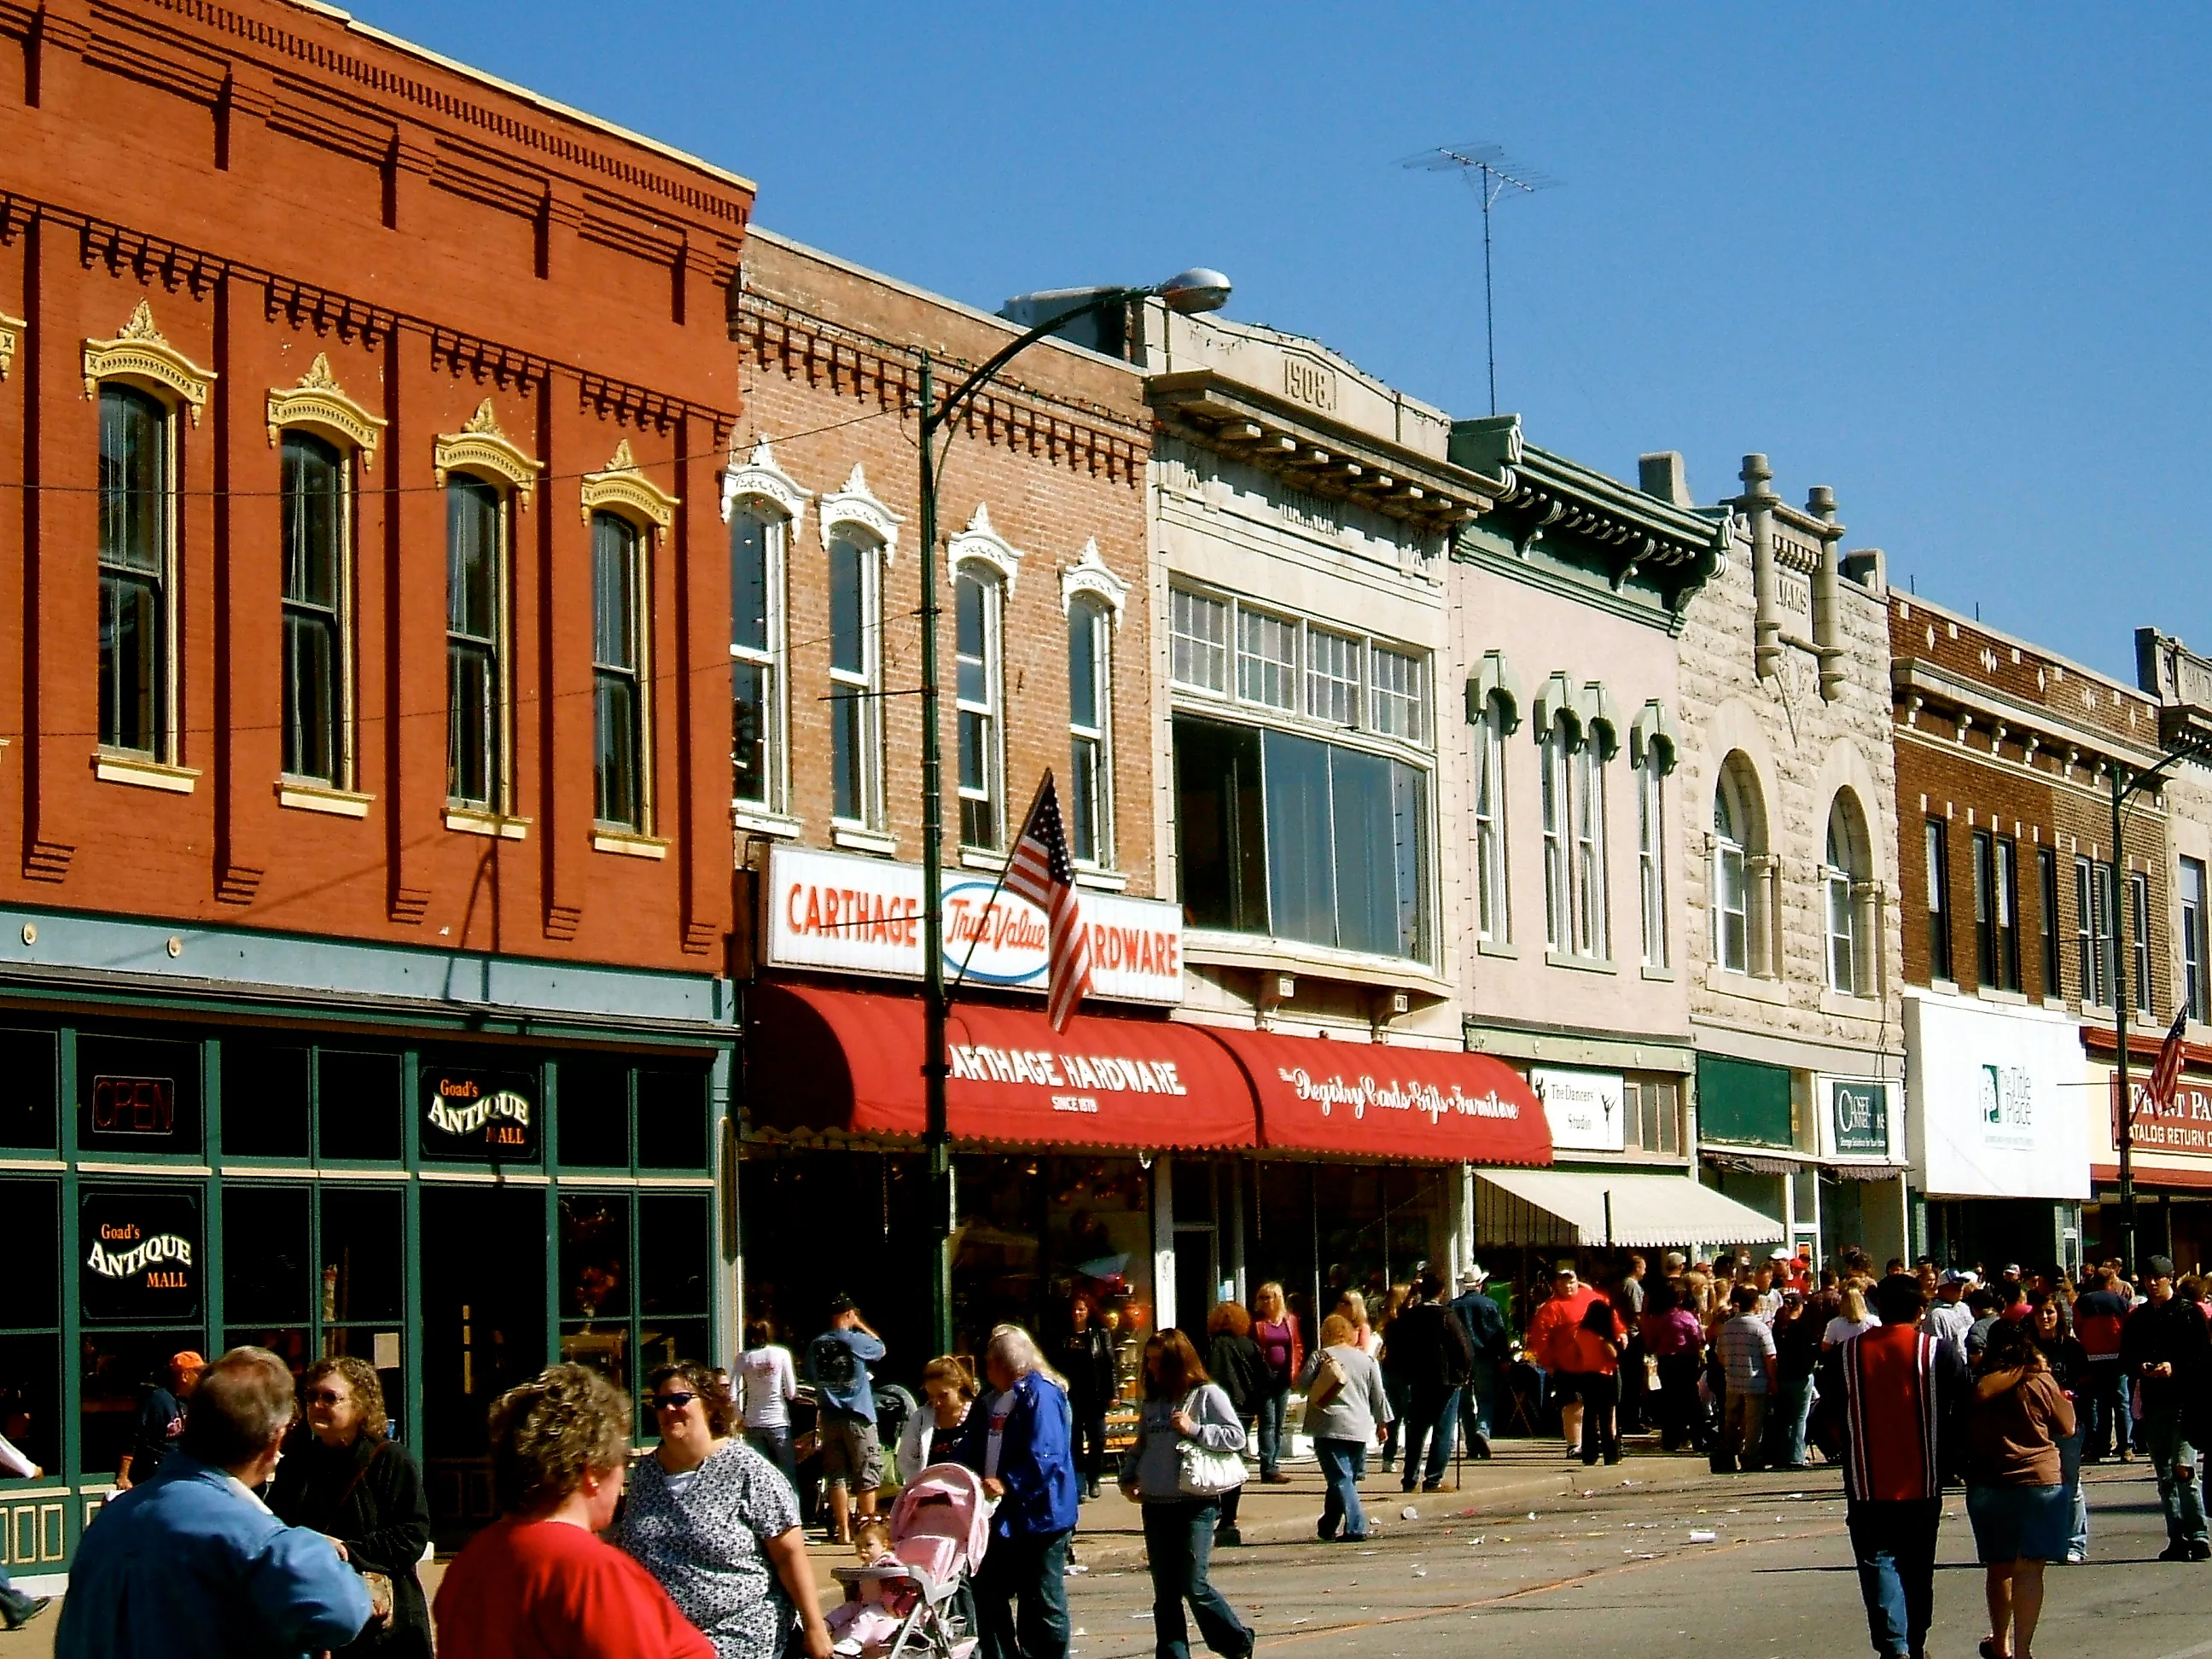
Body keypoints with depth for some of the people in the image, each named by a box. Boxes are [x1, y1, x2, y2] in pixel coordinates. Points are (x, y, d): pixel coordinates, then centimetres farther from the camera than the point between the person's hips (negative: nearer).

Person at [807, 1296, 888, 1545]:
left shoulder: (816, 1345, 3)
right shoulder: (856, 1341, -8)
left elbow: (811, 1379, 11)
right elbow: (880, 1348, 11)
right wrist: (860, 1325, 16)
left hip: (828, 1419, 4)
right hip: (858, 1417, -4)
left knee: (836, 1477, 6)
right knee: (867, 1478, 3)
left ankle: (843, 1532, 6)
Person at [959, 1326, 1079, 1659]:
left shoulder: (1041, 1395, -14)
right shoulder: (992, 1400, 14)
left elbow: (1045, 1457, -23)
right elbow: (971, 1450, 16)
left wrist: (1008, 1484, -27)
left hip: (1037, 1516, -9)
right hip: (1001, 1518, 9)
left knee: (1042, 1604, 1)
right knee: (989, 1594, 12)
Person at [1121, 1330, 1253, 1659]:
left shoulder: (1206, 1394, -3)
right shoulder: (1153, 1400, 15)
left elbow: (1237, 1437, -9)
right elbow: (1140, 1446, 23)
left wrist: (1194, 1429, -16)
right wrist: (1127, 1478, 8)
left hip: (1196, 1505, -6)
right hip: (1155, 1506, 6)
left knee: (1194, 1587, -8)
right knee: (1165, 1595, 6)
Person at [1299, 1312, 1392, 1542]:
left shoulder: (1321, 1356, -2)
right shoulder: (1367, 1359, 9)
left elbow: (1302, 1383, -1)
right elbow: (1378, 1395, 13)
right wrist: (1382, 1423, 23)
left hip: (1329, 1427, -4)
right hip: (1359, 1428, 4)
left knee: (1340, 1478, -5)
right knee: (1348, 1477, 16)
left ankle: (1356, 1527, -17)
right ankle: (1328, 1527, 25)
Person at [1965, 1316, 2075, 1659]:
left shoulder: (1976, 1386, 0)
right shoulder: (2040, 1382, -7)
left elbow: (1963, 1437, 7)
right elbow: (2067, 1429, 3)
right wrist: (2063, 1397, 16)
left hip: (1986, 1485, 3)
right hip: (2038, 1480, -3)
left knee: (1998, 1567, 18)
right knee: (2029, 1568, -4)